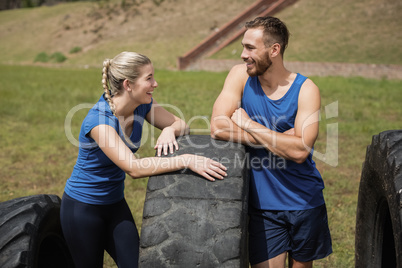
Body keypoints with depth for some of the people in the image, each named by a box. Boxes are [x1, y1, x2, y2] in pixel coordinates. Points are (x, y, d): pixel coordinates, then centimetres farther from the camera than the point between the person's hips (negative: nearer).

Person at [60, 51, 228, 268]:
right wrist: (186, 161, -43)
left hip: (115, 203, 6)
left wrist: (169, 130, -24)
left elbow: (180, 124, 1)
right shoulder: (99, 120, -30)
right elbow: (134, 168, -38)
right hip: (83, 207, -6)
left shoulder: (143, 105, -9)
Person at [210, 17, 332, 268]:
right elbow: (218, 127, -17)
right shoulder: (241, 75, -5)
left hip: (305, 202, 0)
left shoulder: (306, 89, -11)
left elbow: (300, 150, -22)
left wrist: (248, 124, -18)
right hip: (263, 203, 0)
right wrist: (279, 138, -17)